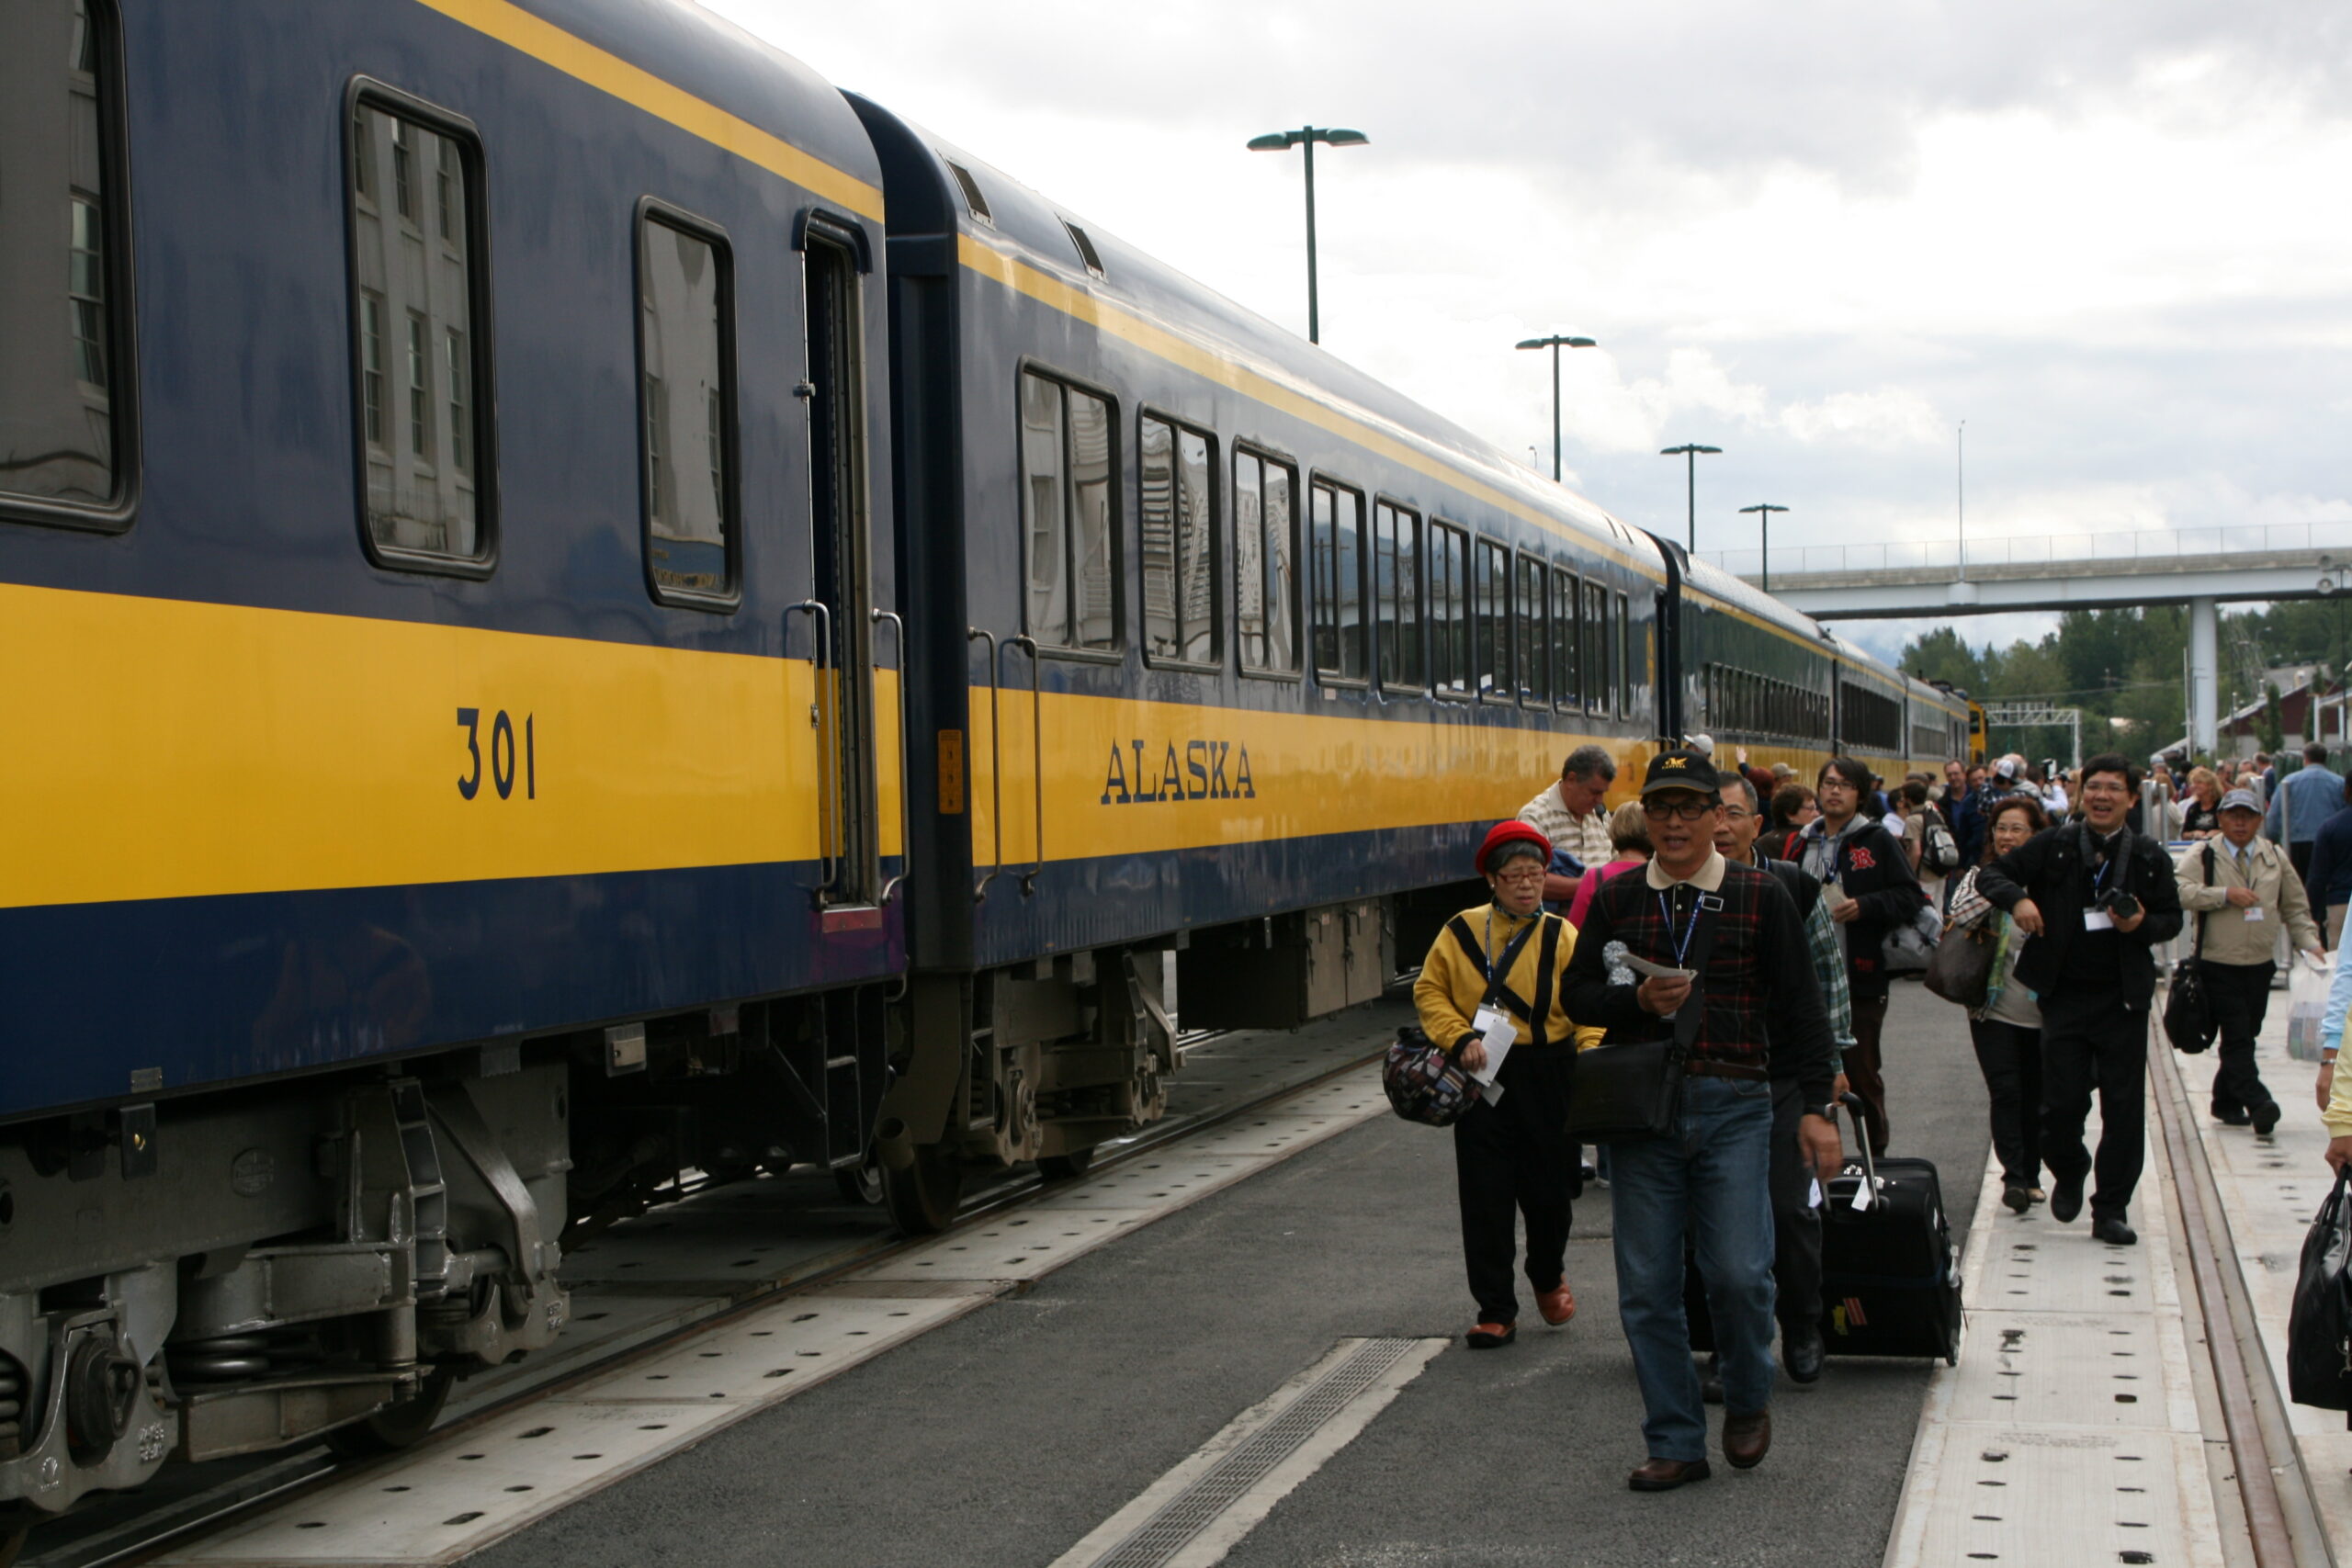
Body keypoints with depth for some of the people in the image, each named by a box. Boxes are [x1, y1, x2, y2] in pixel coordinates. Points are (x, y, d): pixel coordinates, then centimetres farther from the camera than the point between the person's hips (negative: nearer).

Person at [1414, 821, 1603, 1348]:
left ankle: (1549, 1276, 36)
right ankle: (1496, 1311, 9)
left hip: (1547, 1078, 0)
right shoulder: (1460, 933, 2)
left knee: (1548, 1190, 6)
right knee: (1485, 1198, 0)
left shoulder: (1561, 937, 0)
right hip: (1481, 1078, 0)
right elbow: (1429, 992, 6)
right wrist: (1460, 1038, -9)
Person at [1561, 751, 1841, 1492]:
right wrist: (1637, 999, -10)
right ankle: (1676, 1443, 13)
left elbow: (1799, 1006, 5)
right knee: (1647, 1285, 1)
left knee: (1739, 1273, -8)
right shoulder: (1616, 900, 9)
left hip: (1733, 1104, -2)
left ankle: (1748, 1401, 21)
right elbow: (1578, 994, 10)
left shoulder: (1761, 896, 4)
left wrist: (1815, 1106, -1)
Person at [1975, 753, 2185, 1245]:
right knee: (2062, 1101, 1)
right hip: (2064, 996, -1)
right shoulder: (2053, 845, 1)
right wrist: (2017, 899, -17)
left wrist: (2143, 925, -12)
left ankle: (2111, 1209, 12)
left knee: (2124, 1107, 2)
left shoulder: (2149, 857, 4)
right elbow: (1990, 874, 4)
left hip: (2123, 998, 1)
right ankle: (2068, 1175, 31)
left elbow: (2172, 919, 11)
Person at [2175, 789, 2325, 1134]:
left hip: (2261, 964, 5)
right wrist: (2226, 894, -21)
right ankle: (2257, 1103, -18)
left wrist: (2310, 944, 3)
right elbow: (2180, 891, -18)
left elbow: (2296, 907, 16)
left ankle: (2226, 1102, 22)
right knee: (2237, 1037, -12)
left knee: (2245, 1037, 10)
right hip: (2218, 964, -4)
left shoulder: (2276, 857, 12)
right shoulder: (2202, 856, -2)